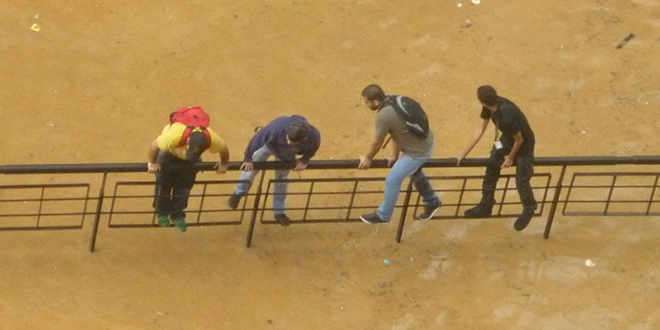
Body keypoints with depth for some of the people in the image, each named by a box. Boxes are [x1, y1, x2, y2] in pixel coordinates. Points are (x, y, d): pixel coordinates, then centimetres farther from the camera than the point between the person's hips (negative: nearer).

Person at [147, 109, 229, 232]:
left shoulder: (212, 139, -40)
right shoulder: (173, 136, -48)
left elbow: (224, 149, -15)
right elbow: (155, 145, -28)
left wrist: (223, 164, 3)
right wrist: (152, 163, -13)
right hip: (169, 153, -2)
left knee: (185, 185, 2)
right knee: (164, 184, 2)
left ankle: (178, 215, 23)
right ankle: (162, 213, 27)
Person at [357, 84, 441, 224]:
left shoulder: (383, 116, -30)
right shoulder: (394, 100, -4)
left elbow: (377, 142, -14)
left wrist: (367, 158, 5)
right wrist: (395, 155, 16)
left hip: (418, 152, -9)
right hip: (425, 142, 9)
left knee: (392, 181, 6)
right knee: (415, 172, 32)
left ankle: (383, 215, 24)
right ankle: (431, 202, 50)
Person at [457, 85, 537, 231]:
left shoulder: (507, 116, -42)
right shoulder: (489, 107, -19)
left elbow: (519, 140, -26)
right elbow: (480, 130, -7)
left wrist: (510, 158, -9)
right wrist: (464, 154, -4)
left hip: (524, 144, -7)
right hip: (507, 138, 7)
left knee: (521, 181, 1)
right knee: (491, 167, 9)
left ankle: (529, 210, 29)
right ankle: (485, 206, 25)